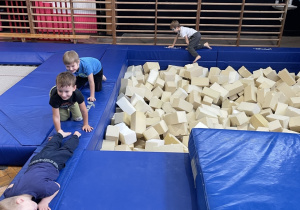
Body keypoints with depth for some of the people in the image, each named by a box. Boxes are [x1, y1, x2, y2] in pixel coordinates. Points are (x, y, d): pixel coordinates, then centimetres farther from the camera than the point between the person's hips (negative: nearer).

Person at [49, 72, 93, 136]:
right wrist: (59, 131, -39)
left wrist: (86, 124, -21)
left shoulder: (77, 94, -45)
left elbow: (84, 111, -30)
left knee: (78, 118, 2)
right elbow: (56, 117, -38)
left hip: (72, 102, 1)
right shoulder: (54, 97, -47)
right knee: (63, 118, 2)